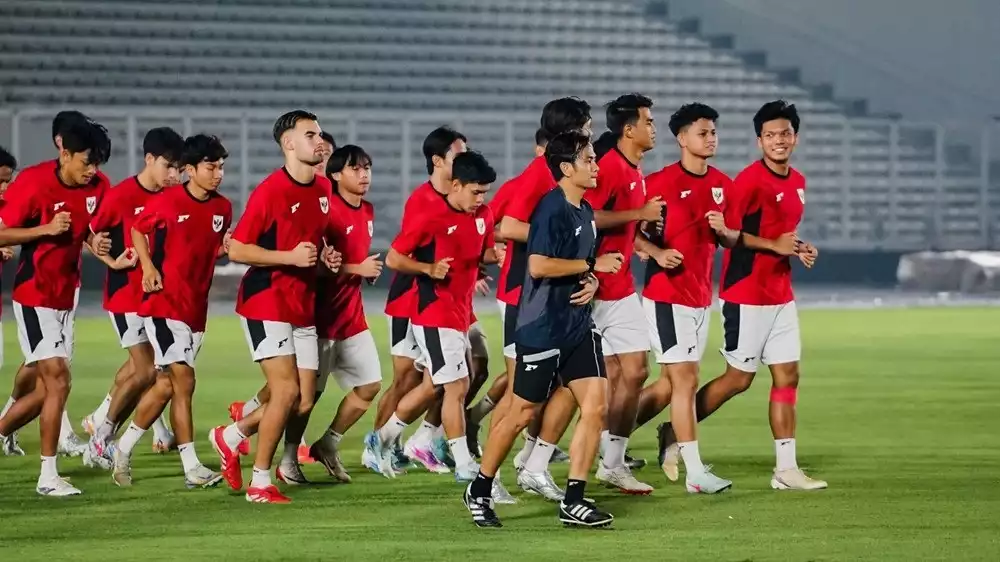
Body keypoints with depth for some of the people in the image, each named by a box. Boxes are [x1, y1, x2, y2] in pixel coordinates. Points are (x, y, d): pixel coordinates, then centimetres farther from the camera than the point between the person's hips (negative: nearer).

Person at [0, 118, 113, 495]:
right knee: (58, 380, -13)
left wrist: (96, 242, -6)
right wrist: (46, 229, -25)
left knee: (47, 389, 8)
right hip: (34, 296, -7)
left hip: (66, 297, 7)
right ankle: (48, 477, -7)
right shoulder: (33, 182, -17)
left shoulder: (96, 187, 1)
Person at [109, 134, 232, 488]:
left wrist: (227, 246, -4)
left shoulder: (222, 208, 6)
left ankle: (124, 449, 22)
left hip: (196, 306, 6)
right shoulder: (166, 202, -9)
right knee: (184, 380, -13)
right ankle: (192, 468, -10)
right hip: (164, 303, -6)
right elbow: (137, 229, 5)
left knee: (167, 385, 9)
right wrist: (148, 266, -8)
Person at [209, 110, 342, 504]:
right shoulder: (270, 192, -15)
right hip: (267, 303, -7)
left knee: (305, 400, 3)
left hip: (304, 306, 7)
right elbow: (236, 249, -16)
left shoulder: (322, 189, 8)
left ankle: (232, 435, 26)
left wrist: (326, 255, 4)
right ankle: (260, 483, 0)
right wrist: (291, 257, -22)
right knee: (287, 390, -13)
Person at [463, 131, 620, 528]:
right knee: (523, 413, 1)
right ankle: (479, 492, 18)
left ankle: (573, 502, 2)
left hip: (577, 324, 8)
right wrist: (593, 265, -17)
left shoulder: (585, 212, 12)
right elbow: (539, 265, -24)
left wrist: (591, 282, 2)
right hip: (542, 327, -8)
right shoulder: (552, 209, -15)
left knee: (596, 406, -3)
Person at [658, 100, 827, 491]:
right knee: (739, 378, -2)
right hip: (747, 295, -8)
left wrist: (799, 250, 5)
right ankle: (676, 431, 14)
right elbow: (724, 231, -18)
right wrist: (774, 246, -21)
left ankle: (786, 469, 6)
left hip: (781, 296, 8)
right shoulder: (750, 180, -14)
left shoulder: (797, 182, 12)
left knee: (787, 376, 4)